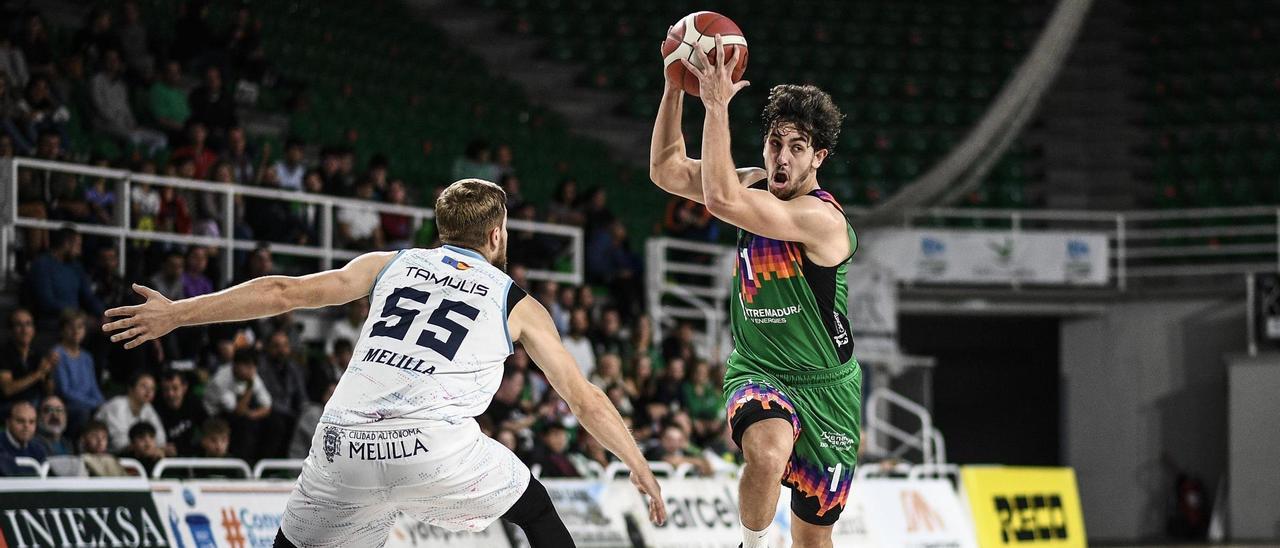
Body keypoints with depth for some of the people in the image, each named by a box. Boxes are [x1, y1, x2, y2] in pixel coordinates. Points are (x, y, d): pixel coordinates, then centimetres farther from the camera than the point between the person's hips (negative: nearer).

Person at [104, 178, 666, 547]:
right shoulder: (518, 305, 19)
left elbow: (285, 292, 16)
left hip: (345, 445, 1)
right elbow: (584, 398, 21)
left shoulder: (389, 264, 23)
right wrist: (640, 468, 33)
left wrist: (177, 313, 21)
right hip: (438, 449, -1)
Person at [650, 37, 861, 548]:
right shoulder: (756, 186, -1)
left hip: (825, 387, -3)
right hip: (757, 371, 3)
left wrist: (717, 105, -33)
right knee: (767, 452, -34)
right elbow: (667, 172, -2)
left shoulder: (822, 218, -23)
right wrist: (674, 87, -12)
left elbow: (720, 199, -34)